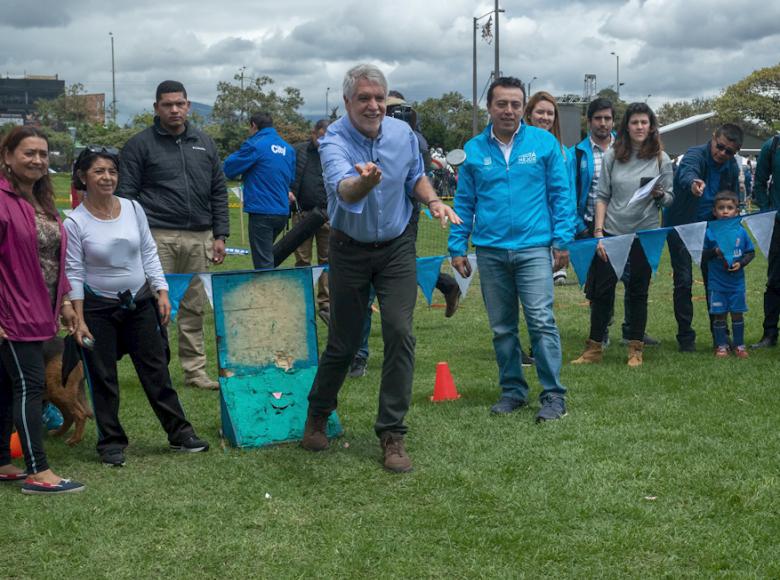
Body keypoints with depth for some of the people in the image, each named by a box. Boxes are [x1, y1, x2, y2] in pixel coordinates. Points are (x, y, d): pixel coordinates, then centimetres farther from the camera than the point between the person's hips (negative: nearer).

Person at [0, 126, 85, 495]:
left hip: (36, 312, 8)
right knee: (30, 386, -8)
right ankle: (38, 473, -4)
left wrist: (64, 301, 18)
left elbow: (54, 258, 20)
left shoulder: (41, 200, 14)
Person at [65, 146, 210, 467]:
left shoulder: (133, 209, -3)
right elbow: (74, 273, -10)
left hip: (139, 302, 3)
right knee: (103, 379, 5)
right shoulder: (75, 222, -12)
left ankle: (179, 432, 18)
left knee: (156, 370, 9)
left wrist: (162, 292, 0)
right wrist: (79, 320, -12)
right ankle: (111, 442, 18)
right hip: (98, 308, -3)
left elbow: (149, 254, 5)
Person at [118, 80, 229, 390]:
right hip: (158, 237, -4)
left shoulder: (204, 144, 16)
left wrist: (220, 235, 10)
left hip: (198, 238, 4)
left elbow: (219, 192, 17)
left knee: (194, 307, 8)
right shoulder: (140, 145, 2)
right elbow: (125, 194, -1)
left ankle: (195, 370, 14)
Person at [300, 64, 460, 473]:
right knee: (343, 343, 6)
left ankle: (392, 433, 0)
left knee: (400, 334, -10)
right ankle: (318, 415, 32)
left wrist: (432, 200, -6)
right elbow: (343, 189, -40)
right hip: (350, 250, -2)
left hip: (397, 247, 3)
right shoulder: (334, 141, -20)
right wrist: (364, 182, -64)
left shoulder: (402, 133, -5)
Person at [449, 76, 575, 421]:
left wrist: (562, 240, -3)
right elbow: (464, 203, 11)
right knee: (501, 328, 10)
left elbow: (561, 194, 3)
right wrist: (457, 248, 6)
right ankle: (512, 390, 22)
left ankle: (553, 395, -4)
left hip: (533, 247, -3)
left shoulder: (544, 143, 2)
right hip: (490, 250, 3)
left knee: (541, 320, -11)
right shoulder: (474, 150, 7)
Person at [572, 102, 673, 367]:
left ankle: (635, 349, 16)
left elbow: (669, 198, 5)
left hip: (645, 233, 0)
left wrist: (659, 194, -18)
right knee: (602, 290, 1)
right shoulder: (612, 156, 2)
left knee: (638, 291, 6)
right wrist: (598, 232, -5)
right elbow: (602, 196, 2)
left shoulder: (661, 159, 2)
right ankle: (594, 347, 12)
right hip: (611, 232, 0)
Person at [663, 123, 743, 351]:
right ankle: (685, 337, 7)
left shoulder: (732, 167, -1)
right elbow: (686, 172, -46)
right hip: (681, 226, -5)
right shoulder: (696, 154, -21)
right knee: (683, 282, -3)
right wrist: (693, 183, -69)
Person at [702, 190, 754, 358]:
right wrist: (715, 251, -19)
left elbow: (751, 252, 6)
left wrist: (741, 263, -11)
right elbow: (702, 255, -2)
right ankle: (721, 345, 16)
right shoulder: (710, 232, -5)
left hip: (736, 282, 1)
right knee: (719, 315, 4)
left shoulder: (741, 232, -1)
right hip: (717, 283, -1)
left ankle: (739, 345, 20)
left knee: (737, 313, 8)